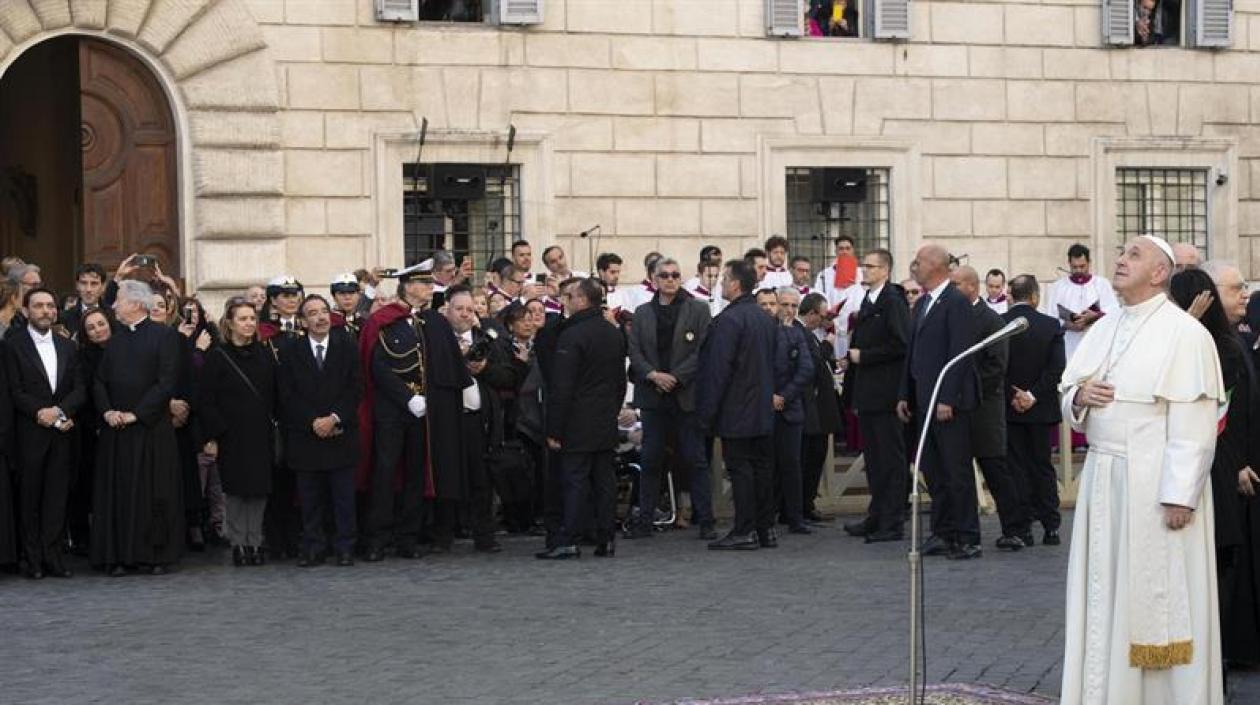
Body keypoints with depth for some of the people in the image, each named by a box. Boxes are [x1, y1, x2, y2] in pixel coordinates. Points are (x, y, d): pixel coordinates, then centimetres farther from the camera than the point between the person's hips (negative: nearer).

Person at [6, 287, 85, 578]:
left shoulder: (67, 346, 14)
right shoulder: (14, 345, 0)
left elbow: (80, 389, 7)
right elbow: (15, 391, -7)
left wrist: (58, 410, -9)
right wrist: (40, 413, -16)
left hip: (62, 431, 4)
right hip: (30, 432, -4)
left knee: (57, 495, 2)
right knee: (29, 497, 0)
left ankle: (52, 557, 5)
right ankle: (33, 560, 4)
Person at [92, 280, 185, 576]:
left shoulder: (164, 335, -3)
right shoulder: (115, 338, 14)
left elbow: (167, 382, -10)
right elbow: (100, 380, 13)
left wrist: (136, 414, -13)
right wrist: (107, 411, -4)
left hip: (151, 427, -5)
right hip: (116, 429, 5)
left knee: (154, 493, -1)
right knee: (118, 493, 3)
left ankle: (157, 555, 5)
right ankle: (120, 556, 6)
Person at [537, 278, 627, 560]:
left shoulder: (572, 336, -14)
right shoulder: (615, 335, 11)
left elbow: (562, 387, -16)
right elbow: (621, 381, 18)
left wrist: (554, 430, -13)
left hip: (578, 426, -7)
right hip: (607, 425, 7)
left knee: (575, 482, -6)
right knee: (604, 481, 9)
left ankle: (567, 542, -7)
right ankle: (605, 539, 10)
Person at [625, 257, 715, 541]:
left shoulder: (697, 309, 3)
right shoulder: (642, 313, 12)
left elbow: (702, 350, -5)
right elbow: (634, 350, 6)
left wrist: (675, 377, -13)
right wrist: (653, 374, -11)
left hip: (686, 395, -2)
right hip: (652, 395, 2)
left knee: (695, 459, -1)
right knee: (651, 460, 5)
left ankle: (705, 521, 3)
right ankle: (644, 521, 9)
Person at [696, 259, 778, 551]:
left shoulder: (728, 319, -16)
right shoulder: (767, 319, 11)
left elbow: (718, 368, -18)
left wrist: (707, 411, -15)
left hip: (736, 412, -8)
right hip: (764, 411, 8)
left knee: (739, 469, -5)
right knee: (762, 467, 10)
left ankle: (744, 531, -6)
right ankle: (766, 529, 13)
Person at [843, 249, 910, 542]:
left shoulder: (893, 302, -11)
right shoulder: (868, 302, 16)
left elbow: (900, 345, -20)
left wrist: (863, 356, -14)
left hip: (885, 394, -9)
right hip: (867, 394, 9)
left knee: (891, 458, -4)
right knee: (873, 458, 14)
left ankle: (892, 523, -1)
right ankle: (876, 517, 21)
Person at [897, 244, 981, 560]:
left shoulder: (957, 303, -11)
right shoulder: (922, 304, 16)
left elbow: (960, 354, -16)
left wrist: (947, 399, -20)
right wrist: (905, 395, 15)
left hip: (948, 402, -9)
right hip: (924, 401, 9)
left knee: (957, 471, -4)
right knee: (933, 471, 10)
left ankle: (967, 538, 2)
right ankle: (943, 533, 17)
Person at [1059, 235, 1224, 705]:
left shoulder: (1184, 333, -10)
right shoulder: (1103, 330, 13)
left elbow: (1194, 425, -15)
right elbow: (1067, 398, 19)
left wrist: (1180, 495, -20)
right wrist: (1079, 396, -4)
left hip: (1155, 485, -7)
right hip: (1103, 480, 7)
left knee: (1157, 599, -1)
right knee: (1106, 597, 10)